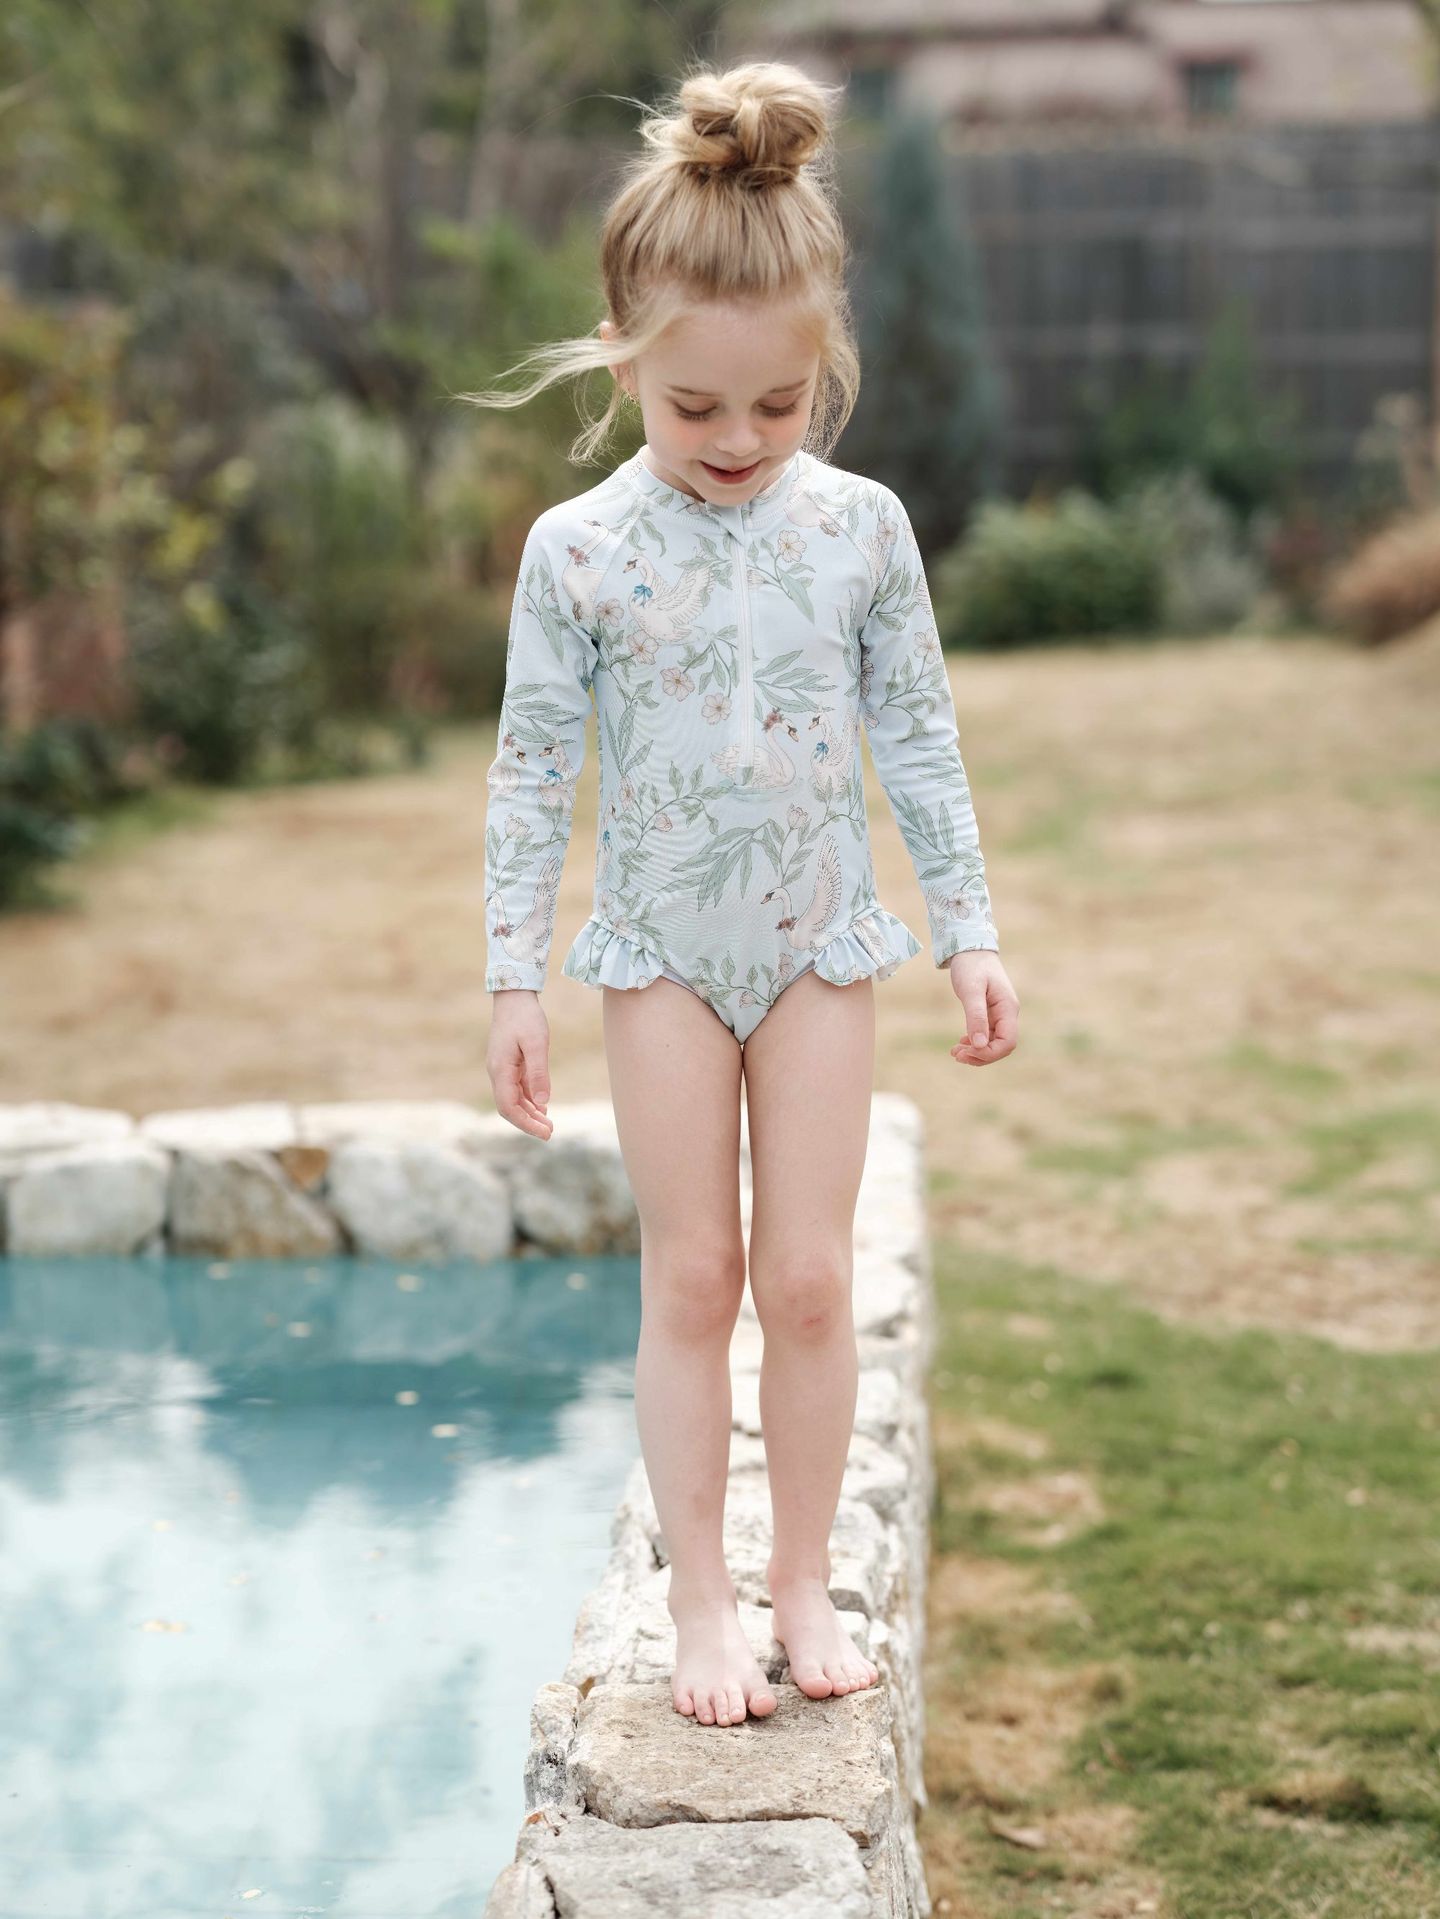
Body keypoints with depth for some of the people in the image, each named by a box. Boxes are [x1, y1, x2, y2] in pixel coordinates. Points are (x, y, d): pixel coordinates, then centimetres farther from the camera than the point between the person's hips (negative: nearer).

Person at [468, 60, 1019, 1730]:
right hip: (662, 953, -1)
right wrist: (513, 978, -4)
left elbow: (920, 739, 3)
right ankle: (700, 1601, 15)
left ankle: (804, 1579, 18)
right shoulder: (578, 548, -9)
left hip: (820, 946, 1)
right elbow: (532, 769, -4)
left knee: (808, 1277, 3)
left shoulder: (861, 527, -4)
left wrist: (970, 934, 3)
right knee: (692, 1276, 4)